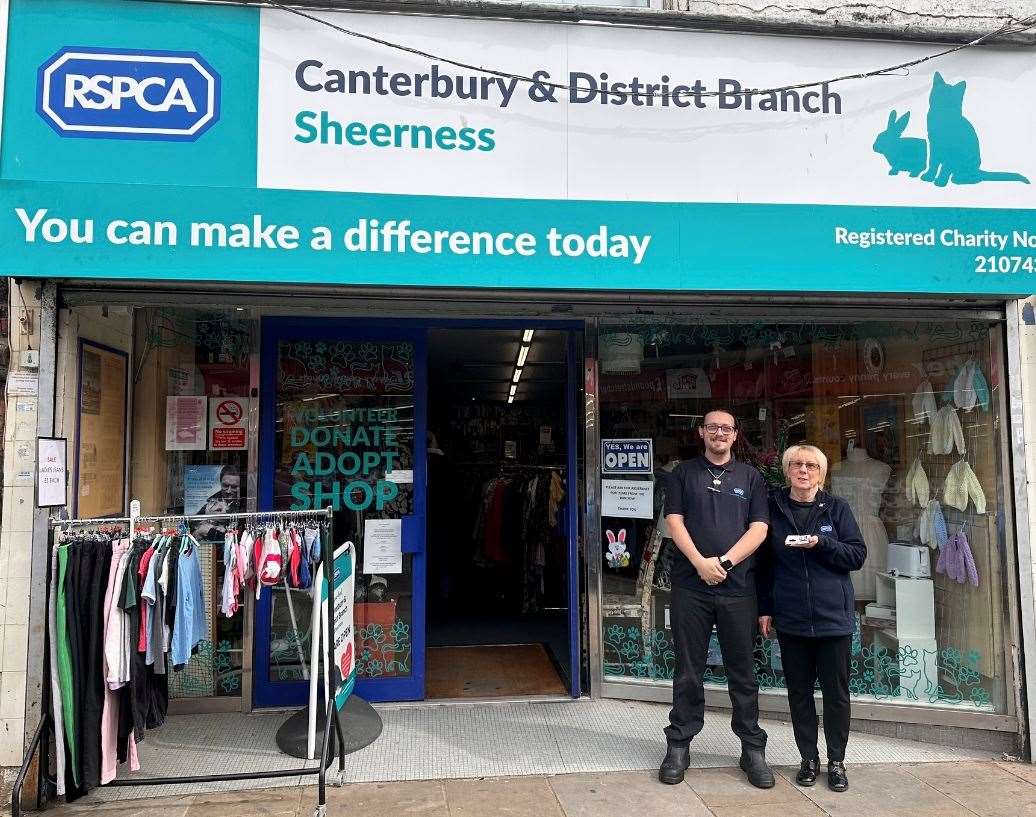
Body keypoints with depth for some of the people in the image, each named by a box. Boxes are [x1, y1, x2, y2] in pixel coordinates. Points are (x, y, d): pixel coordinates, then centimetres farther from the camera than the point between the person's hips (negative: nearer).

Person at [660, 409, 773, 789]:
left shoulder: (750, 477, 10)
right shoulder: (684, 473, 9)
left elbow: (759, 528, 2)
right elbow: (674, 521, 0)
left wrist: (724, 562, -11)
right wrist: (700, 562, -13)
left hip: (738, 587, 1)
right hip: (690, 586, 0)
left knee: (742, 672, 8)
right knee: (688, 672, 6)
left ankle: (753, 749, 21)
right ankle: (679, 746, 17)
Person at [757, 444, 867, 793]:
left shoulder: (836, 508, 1)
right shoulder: (773, 508, 4)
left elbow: (858, 555, -1)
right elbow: (764, 563, 8)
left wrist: (821, 543, -17)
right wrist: (764, 608, 5)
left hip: (833, 616, -1)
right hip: (790, 617, 1)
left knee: (836, 692, 5)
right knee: (799, 691, 9)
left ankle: (836, 761, 20)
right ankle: (809, 758, 22)